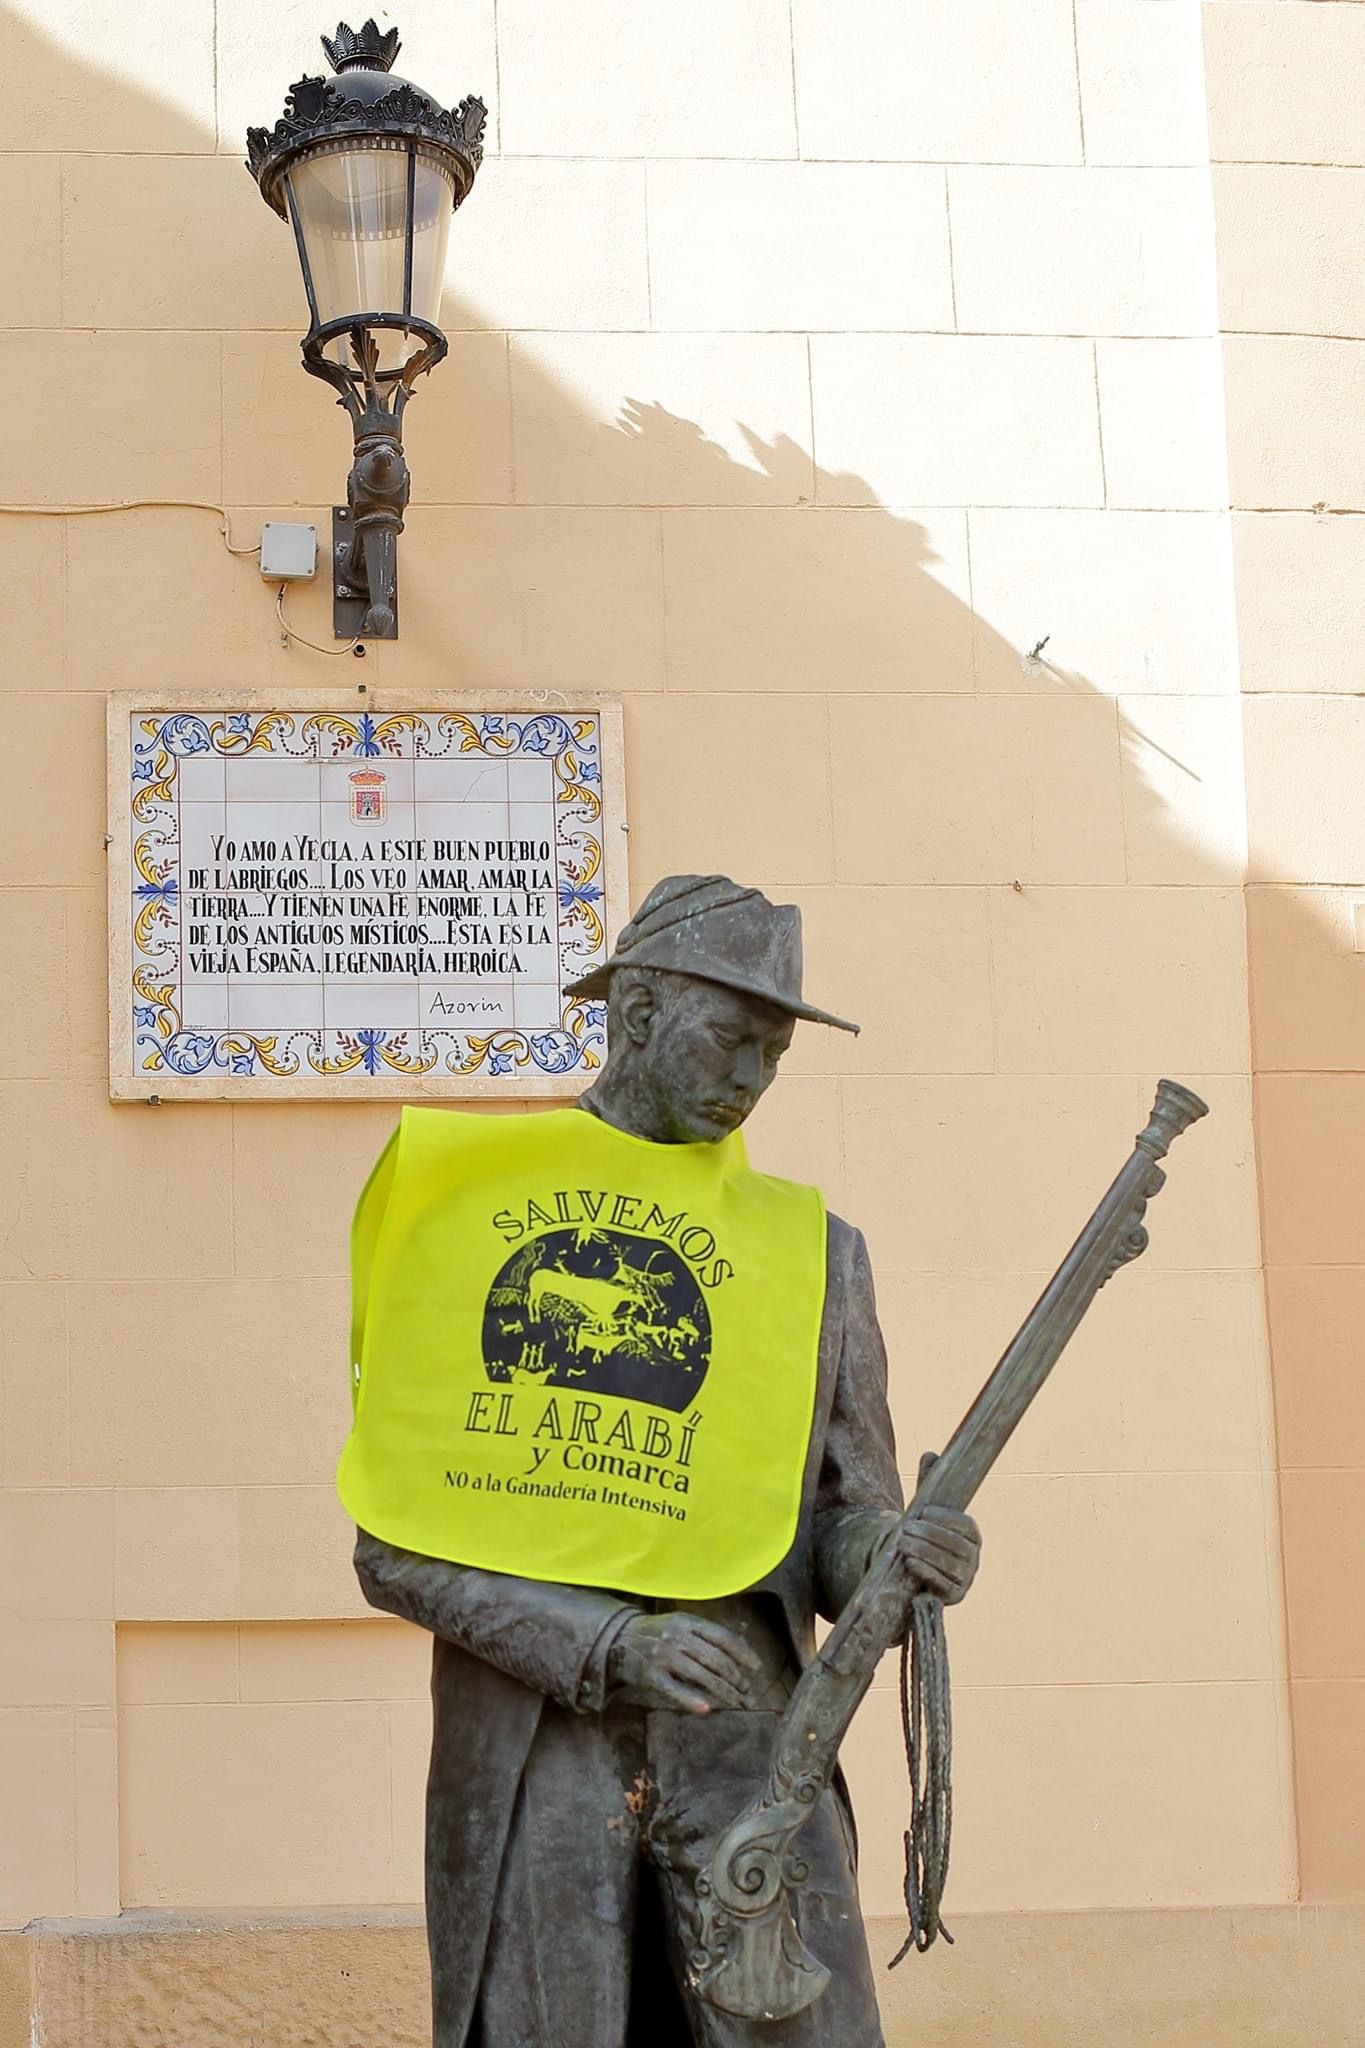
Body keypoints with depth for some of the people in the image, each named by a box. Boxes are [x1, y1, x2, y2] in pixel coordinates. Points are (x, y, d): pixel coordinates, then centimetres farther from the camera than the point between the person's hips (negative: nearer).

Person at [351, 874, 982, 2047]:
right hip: (540, 1766, -2)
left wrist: (902, 1556, -14)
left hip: (749, 1754, 2)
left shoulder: (814, 1253, 11)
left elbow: (840, 1531, 11)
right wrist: (608, 1646, -16)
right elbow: (396, 1548, -2)